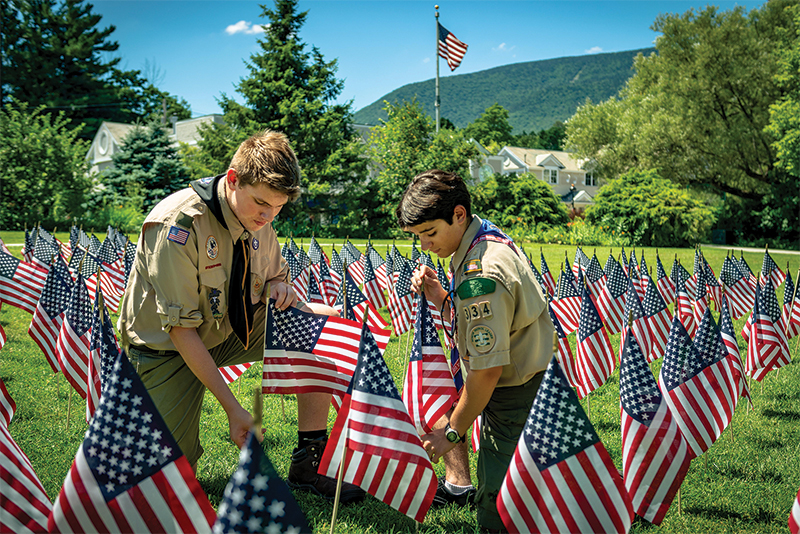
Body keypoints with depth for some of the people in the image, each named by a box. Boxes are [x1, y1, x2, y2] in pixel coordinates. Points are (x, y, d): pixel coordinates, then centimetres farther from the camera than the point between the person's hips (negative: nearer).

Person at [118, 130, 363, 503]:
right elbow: (180, 328, -28)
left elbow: (274, 273, 9)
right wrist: (233, 408, -30)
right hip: (168, 346, -6)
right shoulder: (179, 226, -30)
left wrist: (278, 286, -19)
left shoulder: (256, 216, -8)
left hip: (230, 328, 6)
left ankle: (308, 463, -9)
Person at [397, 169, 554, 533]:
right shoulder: (487, 238, 4)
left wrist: (452, 431, -14)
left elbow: (487, 369, -25)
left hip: (516, 396, -10)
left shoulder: (482, 274, -27)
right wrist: (437, 295, -3)